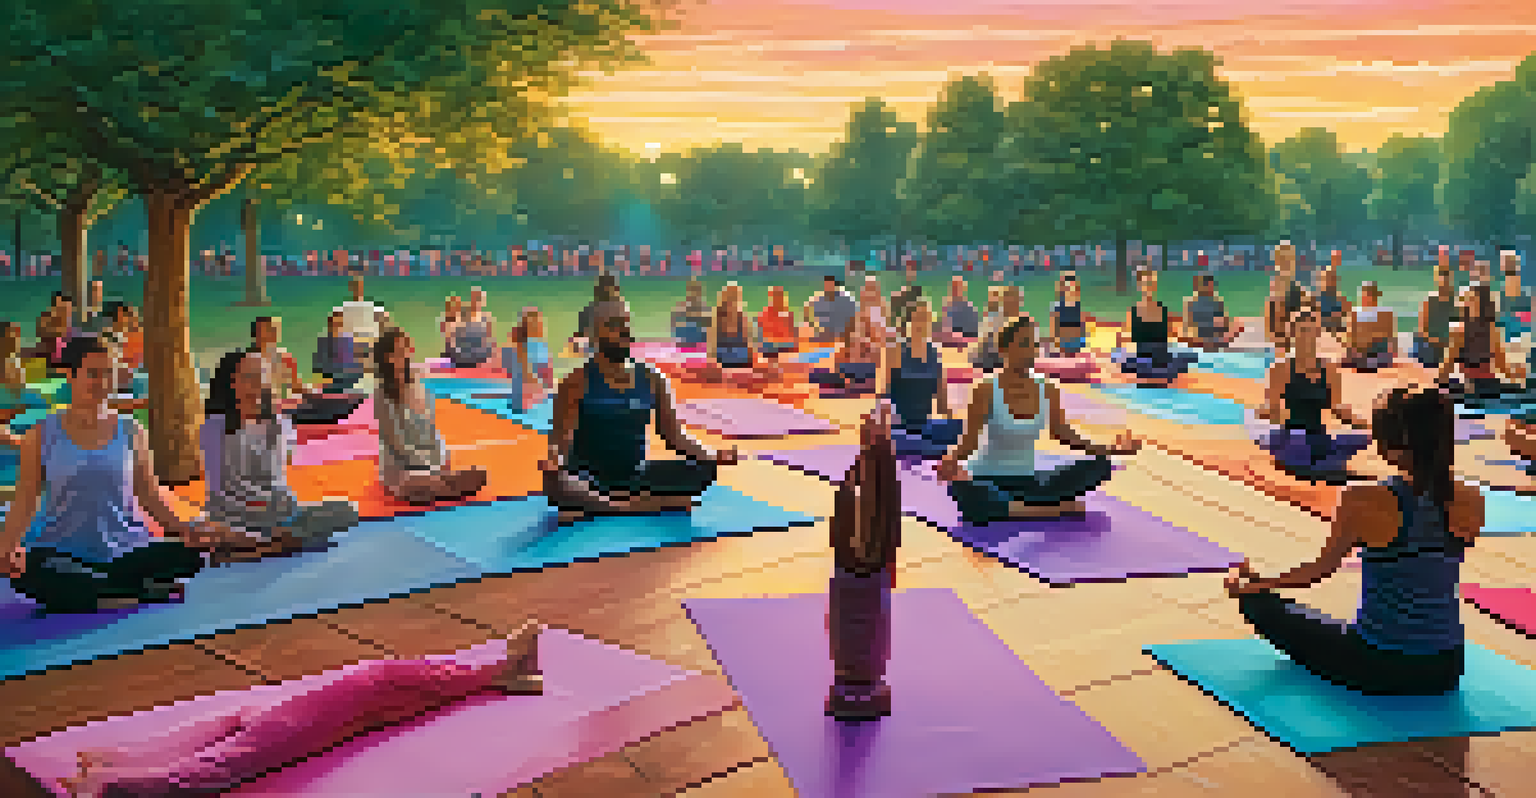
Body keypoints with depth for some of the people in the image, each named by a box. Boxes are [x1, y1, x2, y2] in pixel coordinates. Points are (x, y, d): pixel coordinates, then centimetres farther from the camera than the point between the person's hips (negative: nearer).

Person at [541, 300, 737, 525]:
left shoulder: (652, 380, 5)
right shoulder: (579, 381, -7)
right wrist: (552, 461, -36)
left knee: (703, 470, -16)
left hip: (638, 478, 4)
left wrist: (713, 457, -9)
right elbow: (561, 438, -12)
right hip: (590, 481, -4)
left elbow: (674, 435, 7)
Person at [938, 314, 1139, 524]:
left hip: (1028, 481, 3)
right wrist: (952, 461, -36)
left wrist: (1110, 450, -5)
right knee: (964, 493, -38)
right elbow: (969, 441, -13)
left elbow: (1064, 434, 6)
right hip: (988, 481, -3)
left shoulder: (1048, 391, -3)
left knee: (1100, 464, -12)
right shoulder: (987, 390, -14)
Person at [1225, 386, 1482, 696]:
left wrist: (1255, 585, 10)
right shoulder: (1471, 502, -7)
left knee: (1259, 601, 13)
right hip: (1445, 670, 5)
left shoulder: (1366, 503, -20)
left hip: (1379, 669, -5)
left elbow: (1321, 569, -5)